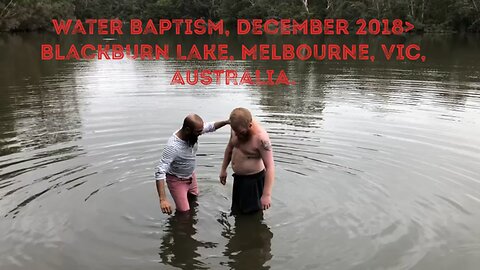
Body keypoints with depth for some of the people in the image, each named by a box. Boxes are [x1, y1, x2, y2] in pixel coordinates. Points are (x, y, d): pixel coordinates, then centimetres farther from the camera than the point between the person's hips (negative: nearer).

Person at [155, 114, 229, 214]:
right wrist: (163, 199, -50)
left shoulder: (193, 133, -19)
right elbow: (160, 172, -41)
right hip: (177, 180, -7)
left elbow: (210, 126, 0)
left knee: (194, 196, 29)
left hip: (191, 175, 7)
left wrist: (227, 121, -18)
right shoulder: (173, 147, -39)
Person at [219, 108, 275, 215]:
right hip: (238, 178, 8)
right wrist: (223, 169, 17)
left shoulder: (261, 138, -29)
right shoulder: (237, 128, -6)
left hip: (254, 180, -8)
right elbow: (230, 147, 13)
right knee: (237, 212, 22)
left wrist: (266, 195, -32)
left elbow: (270, 167, -29)